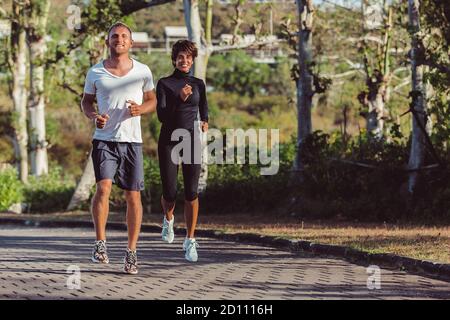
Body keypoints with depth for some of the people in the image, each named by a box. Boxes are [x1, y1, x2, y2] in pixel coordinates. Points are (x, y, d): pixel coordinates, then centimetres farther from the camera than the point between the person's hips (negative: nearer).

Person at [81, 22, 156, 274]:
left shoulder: (142, 72, 4)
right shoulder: (96, 72, 4)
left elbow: (153, 101, 13)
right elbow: (86, 101, 16)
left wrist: (140, 109, -10)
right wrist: (94, 116, -5)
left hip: (132, 140, 1)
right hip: (104, 140, -1)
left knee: (133, 196, 2)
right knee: (104, 187, -20)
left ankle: (132, 251, 13)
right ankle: (100, 243, -10)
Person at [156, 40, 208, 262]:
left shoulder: (198, 84, 9)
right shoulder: (164, 84, -1)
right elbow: (161, 115, -11)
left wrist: (205, 122, 3)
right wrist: (180, 99, -24)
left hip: (192, 141, 2)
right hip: (169, 141, -2)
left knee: (191, 192, -8)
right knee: (169, 193, -2)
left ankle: (190, 241, -3)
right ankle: (168, 219, 33)